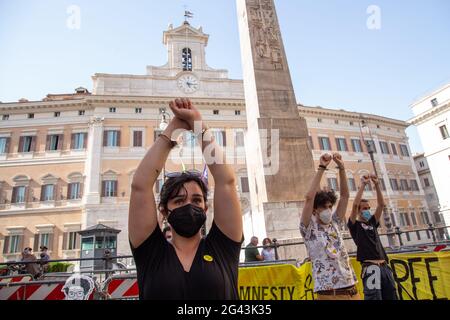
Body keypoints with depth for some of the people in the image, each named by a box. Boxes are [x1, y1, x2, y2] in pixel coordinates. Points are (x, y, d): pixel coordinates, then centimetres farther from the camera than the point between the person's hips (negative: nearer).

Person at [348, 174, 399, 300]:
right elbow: (355, 205, -10)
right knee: (374, 297, -11)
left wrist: (377, 185, 3)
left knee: (392, 296, 7)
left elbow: (381, 205, 12)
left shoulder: (372, 223, 21)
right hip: (370, 267, -6)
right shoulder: (355, 225, 5)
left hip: (384, 266, 6)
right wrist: (363, 184, -9)